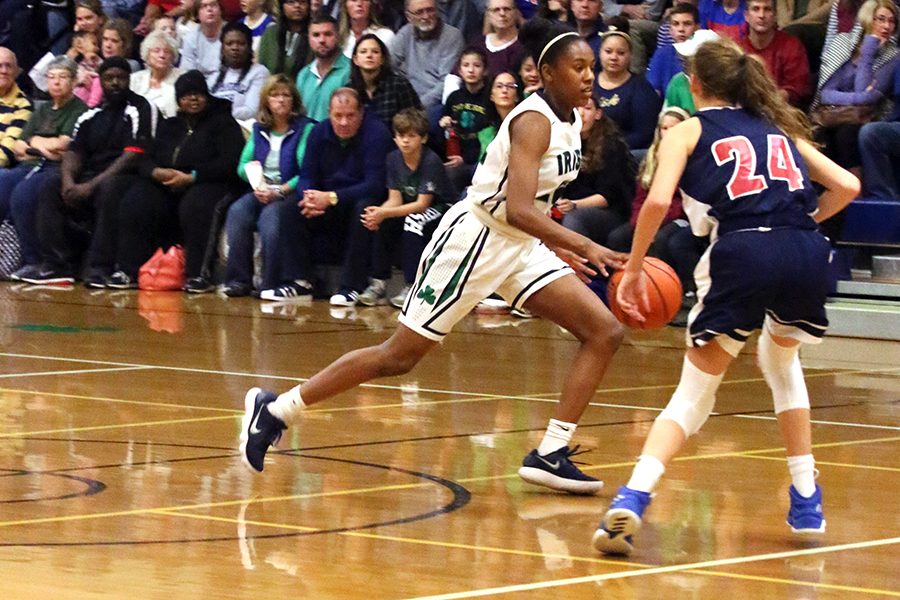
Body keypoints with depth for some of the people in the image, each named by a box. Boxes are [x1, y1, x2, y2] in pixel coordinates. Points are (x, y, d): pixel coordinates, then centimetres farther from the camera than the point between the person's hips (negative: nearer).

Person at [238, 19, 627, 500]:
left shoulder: (570, 120, 5)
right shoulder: (533, 122, -22)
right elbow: (517, 209, -34)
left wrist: (557, 244, 16)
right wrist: (584, 247, -39)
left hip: (520, 246, 9)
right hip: (474, 239, -9)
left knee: (604, 332, -3)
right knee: (400, 356, -2)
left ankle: (550, 455, -4)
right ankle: (275, 409, 10)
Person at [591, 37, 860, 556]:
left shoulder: (688, 131, 17)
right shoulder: (779, 127, 29)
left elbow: (657, 201, 0)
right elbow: (847, 186, 19)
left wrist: (634, 268, 9)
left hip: (743, 252, -3)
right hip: (808, 256, 3)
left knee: (694, 393, 6)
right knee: (782, 361, 32)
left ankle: (632, 500, -16)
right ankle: (807, 502, 26)